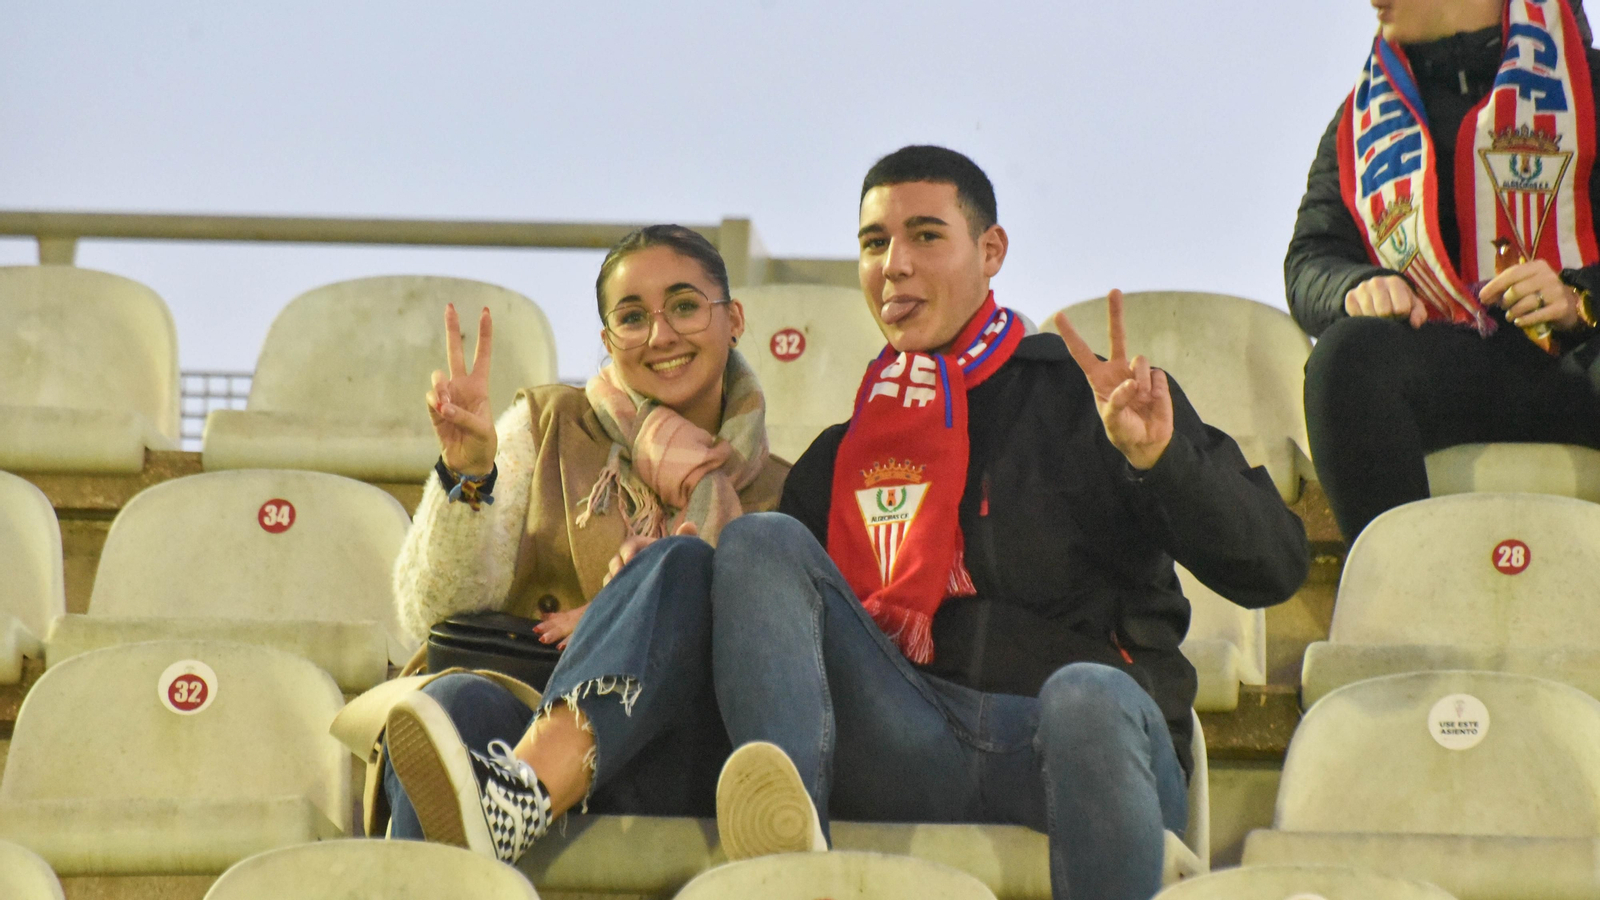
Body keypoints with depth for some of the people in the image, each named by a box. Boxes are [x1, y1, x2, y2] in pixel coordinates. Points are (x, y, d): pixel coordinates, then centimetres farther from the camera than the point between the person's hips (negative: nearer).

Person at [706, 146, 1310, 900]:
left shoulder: (1090, 398, 15)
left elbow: (1273, 568, 5)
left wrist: (1159, 458, -12)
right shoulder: (842, 456, 26)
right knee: (762, 543, -14)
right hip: (910, 747, 3)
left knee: (1087, 696, -39)